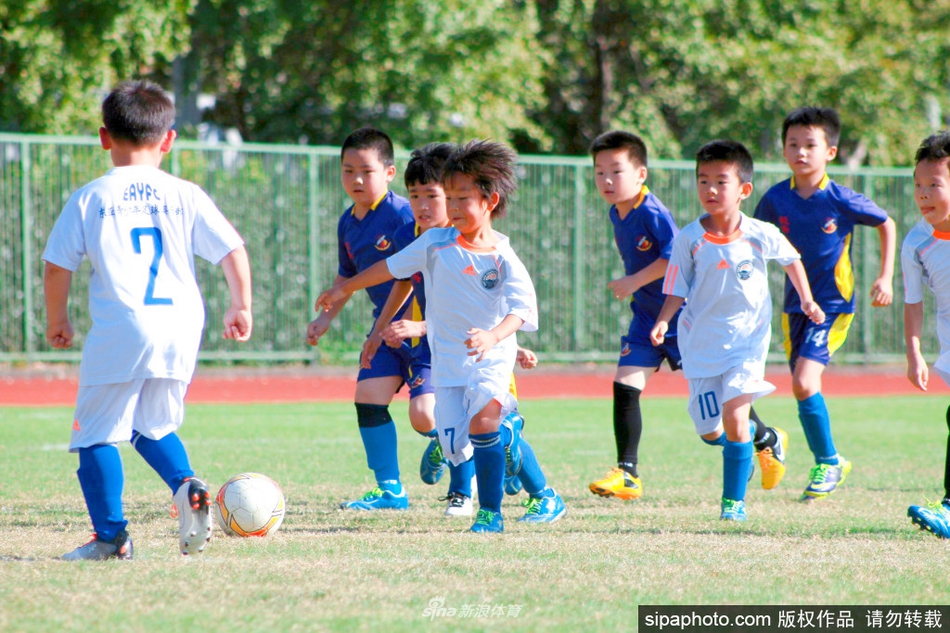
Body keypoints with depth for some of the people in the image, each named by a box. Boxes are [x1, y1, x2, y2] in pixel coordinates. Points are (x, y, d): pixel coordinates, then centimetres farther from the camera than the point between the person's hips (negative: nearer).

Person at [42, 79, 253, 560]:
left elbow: (56, 266, 4)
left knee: (97, 433, 5)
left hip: (120, 330, -3)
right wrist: (241, 308, 20)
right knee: (154, 426, 22)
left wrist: (56, 320, 19)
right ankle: (186, 485, -5)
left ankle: (110, 535, -3)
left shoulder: (90, 199, 4)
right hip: (180, 325, 4)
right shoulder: (186, 196, 9)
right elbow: (234, 253, 7)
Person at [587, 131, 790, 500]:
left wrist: (634, 282, -29)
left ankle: (768, 441, 29)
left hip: (682, 314, -7)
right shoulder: (617, 214, 5)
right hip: (646, 317, 7)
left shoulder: (652, 212, -22)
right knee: (624, 386, -7)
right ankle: (627, 475, -6)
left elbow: (676, 254, -31)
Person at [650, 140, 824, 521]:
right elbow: (677, 290, -3)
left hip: (747, 339, -2)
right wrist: (664, 320, -20)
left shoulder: (761, 236, -8)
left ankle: (734, 500, -3)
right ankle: (762, 438, 38)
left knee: (733, 417, -17)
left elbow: (791, 260, 13)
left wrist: (807, 301, 12)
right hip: (702, 343, 2)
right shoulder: (689, 239, -8)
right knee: (709, 432, 4)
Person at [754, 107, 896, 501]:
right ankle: (827, 465, 25)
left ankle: (828, 462, -1)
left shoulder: (841, 200, -13)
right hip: (795, 304, 5)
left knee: (804, 381, -18)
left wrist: (885, 279, -1)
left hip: (834, 305, -5)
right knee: (804, 387, 8)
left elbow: (886, 225, 2)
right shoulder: (776, 199, -4)